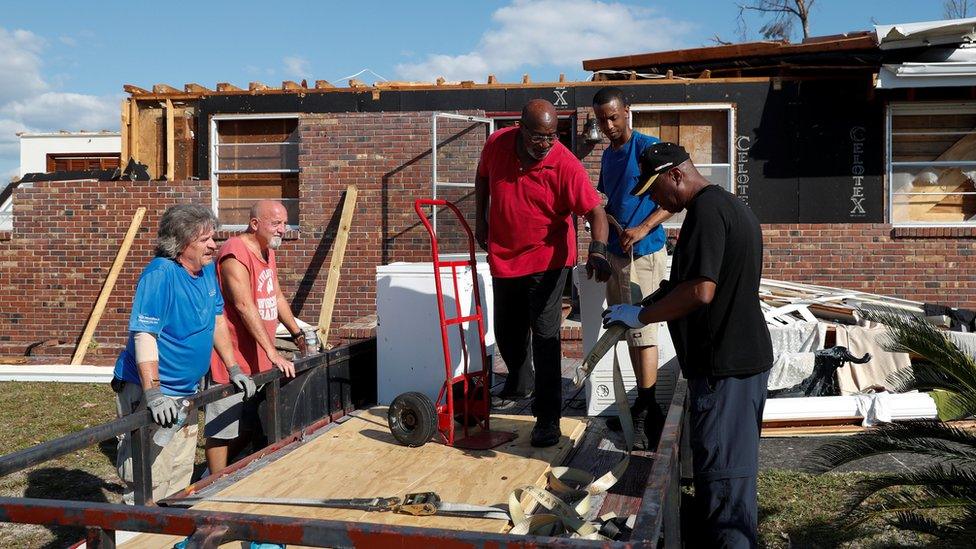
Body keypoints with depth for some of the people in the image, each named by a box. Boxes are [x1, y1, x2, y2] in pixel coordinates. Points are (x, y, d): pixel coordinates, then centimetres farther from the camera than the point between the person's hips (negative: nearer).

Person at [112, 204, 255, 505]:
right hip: (150, 393, -9)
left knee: (180, 479, 18)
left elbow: (218, 321, 16)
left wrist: (234, 369, 13)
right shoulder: (160, 274, -21)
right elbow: (145, 335, -27)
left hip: (186, 391, 9)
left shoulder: (207, 268, 5)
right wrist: (153, 395, -33)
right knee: (150, 484, -6)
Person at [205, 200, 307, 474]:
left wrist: (298, 335, 13)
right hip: (233, 357, -10)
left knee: (249, 426, 18)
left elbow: (277, 297, 21)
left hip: (258, 358, 10)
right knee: (223, 428, 0)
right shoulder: (236, 253, -18)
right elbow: (245, 306, -26)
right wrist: (273, 353, -28)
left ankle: (219, 474, 32)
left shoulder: (267, 251, 13)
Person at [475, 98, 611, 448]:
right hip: (503, 257, 5)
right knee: (507, 331, 19)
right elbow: (483, 177, 11)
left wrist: (598, 249, -43)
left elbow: (595, 211, -26)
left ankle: (548, 418, -2)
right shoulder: (497, 143, -10)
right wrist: (480, 219, 10)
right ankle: (520, 383, 47)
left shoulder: (566, 166, -23)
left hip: (546, 259, -5)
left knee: (545, 335, -9)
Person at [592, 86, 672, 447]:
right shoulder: (608, 155, 14)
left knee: (642, 329, -7)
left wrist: (642, 229, -22)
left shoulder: (648, 148, -10)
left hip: (643, 253, -8)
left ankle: (648, 412, 0)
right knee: (627, 329, 12)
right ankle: (642, 403, 22)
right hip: (615, 253, 8)